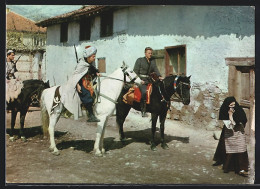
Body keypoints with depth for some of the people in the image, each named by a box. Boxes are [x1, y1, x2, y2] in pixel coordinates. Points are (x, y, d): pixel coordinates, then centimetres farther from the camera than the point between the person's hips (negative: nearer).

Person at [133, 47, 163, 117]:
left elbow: (155, 69, 4)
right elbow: (135, 71, -2)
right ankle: (143, 111, -22)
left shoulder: (153, 61, 18)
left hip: (149, 80, 7)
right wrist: (140, 80, -14)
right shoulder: (139, 60, 2)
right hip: (141, 80, -6)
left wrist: (159, 76, -15)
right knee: (144, 92, -29)